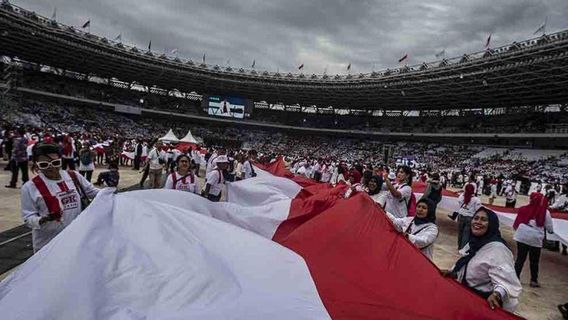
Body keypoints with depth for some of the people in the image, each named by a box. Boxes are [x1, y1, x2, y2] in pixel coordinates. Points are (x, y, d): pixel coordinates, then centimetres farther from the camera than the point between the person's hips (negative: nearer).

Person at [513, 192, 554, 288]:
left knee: (520, 258, 10)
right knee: (534, 261, 14)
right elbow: (550, 229, 0)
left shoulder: (523, 209, -3)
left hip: (522, 237, 1)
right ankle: (534, 280, 22)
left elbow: (516, 224, 1)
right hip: (536, 239, -1)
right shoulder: (545, 212, -5)